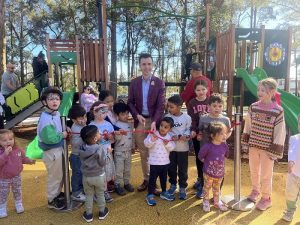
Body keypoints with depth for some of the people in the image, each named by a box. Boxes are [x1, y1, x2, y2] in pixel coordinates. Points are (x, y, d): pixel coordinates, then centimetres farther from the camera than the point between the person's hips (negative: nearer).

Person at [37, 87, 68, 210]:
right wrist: (62, 135, -19)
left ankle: (57, 194, 46)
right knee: (55, 176, 9)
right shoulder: (45, 119, -27)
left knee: (59, 174, 25)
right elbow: (49, 138, -33)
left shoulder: (57, 113, 2)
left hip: (58, 149, 9)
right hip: (51, 152, -9)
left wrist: (65, 130, 1)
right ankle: (52, 200, 29)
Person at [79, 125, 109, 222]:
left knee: (89, 196, 20)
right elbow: (102, 163, -20)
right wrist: (107, 152, -6)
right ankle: (102, 212, 34)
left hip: (86, 176, 3)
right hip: (99, 176, -3)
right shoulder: (100, 149, -25)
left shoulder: (82, 148, -11)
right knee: (100, 195, 18)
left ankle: (88, 215, 31)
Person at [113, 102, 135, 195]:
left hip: (128, 151, 6)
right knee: (119, 169, 4)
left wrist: (133, 147, 18)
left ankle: (127, 183, 32)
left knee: (127, 169, 17)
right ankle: (117, 185, 17)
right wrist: (119, 134, -39)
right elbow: (116, 138, -20)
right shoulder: (116, 125, -16)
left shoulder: (129, 124, 5)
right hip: (119, 152, -6)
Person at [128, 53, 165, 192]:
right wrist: (137, 115, -13)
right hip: (140, 120, 3)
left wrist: (154, 122, -22)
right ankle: (146, 179, 26)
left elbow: (161, 105, -9)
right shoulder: (134, 83, 5)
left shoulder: (159, 83, -3)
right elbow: (130, 102, 5)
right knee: (143, 153, 11)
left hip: (154, 121, -2)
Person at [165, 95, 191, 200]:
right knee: (171, 168, 15)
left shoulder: (187, 118, -11)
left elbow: (189, 132, -7)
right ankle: (173, 185, 35)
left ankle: (182, 188, 25)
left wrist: (179, 137, -21)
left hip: (183, 148, -2)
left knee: (183, 169, 9)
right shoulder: (167, 117, -6)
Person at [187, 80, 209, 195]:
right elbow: (191, 118, -5)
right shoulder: (191, 103, 2)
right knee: (198, 156, 13)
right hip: (196, 133, 2)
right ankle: (200, 178, 29)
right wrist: (193, 130, -22)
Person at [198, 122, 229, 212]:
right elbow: (200, 156, -11)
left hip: (220, 173, 4)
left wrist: (220, 161, 6)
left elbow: (226, 154, 11)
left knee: (217, 188, 24)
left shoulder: (224, 145, -10)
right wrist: (207, 162, -4)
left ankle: (217, 202, 43)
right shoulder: (207, 146, -25)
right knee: (207, 188, 16)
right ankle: (206, 203, 34)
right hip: (209, 173, -4)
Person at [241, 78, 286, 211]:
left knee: (265, 175, 8)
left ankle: (266, 198, 30)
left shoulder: (278, 111, -14)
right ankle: (255, 191, 43)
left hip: (267, 148, -4)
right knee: (253, 171, 19)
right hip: (253, 145, 4)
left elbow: (280, 133, -10)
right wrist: (245, 143, 3)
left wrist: (275, 151, -10)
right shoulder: (253, 107, -3)